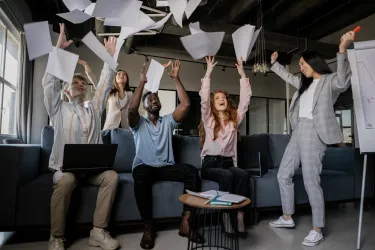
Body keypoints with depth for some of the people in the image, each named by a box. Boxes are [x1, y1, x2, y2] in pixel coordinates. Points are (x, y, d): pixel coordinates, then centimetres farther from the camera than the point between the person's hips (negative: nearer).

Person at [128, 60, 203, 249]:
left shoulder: (168, 121, 16)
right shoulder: (138, 123, 9)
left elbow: (186, 104, 1)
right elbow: (132, 108, -15)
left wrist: (176, 78, -1)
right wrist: (143, 81, -10)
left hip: (166, 167, 3)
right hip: (145, 167, -2)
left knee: (192, 171, -26)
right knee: (140, 174, -38)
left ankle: (186, 222, -22)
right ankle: (148, 226, -23)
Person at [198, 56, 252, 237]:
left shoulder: (235, 119, 15)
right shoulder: (209, 118, 7)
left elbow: (245, 100, 7)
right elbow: (204, 99, -8)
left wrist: (242, 75, 4)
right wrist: (208, 73, -10)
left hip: (228, 162, 3)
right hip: (210, 163, -2)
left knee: (243, 175, -30)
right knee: (227, 176, -34)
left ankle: (239, 216, -24)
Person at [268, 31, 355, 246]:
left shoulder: (330, 80, -1)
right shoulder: (305, 83, 23)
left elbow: (343, 82, -24)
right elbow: (288, 77, 41)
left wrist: (342, 51, -36)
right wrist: (274, 64, 48)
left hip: (313, 132, -9)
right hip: (298, 131, 9)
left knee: (311, 181, -9)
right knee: (284, 175, 10)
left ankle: (318, 230, 5)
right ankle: (287, 218, 24)